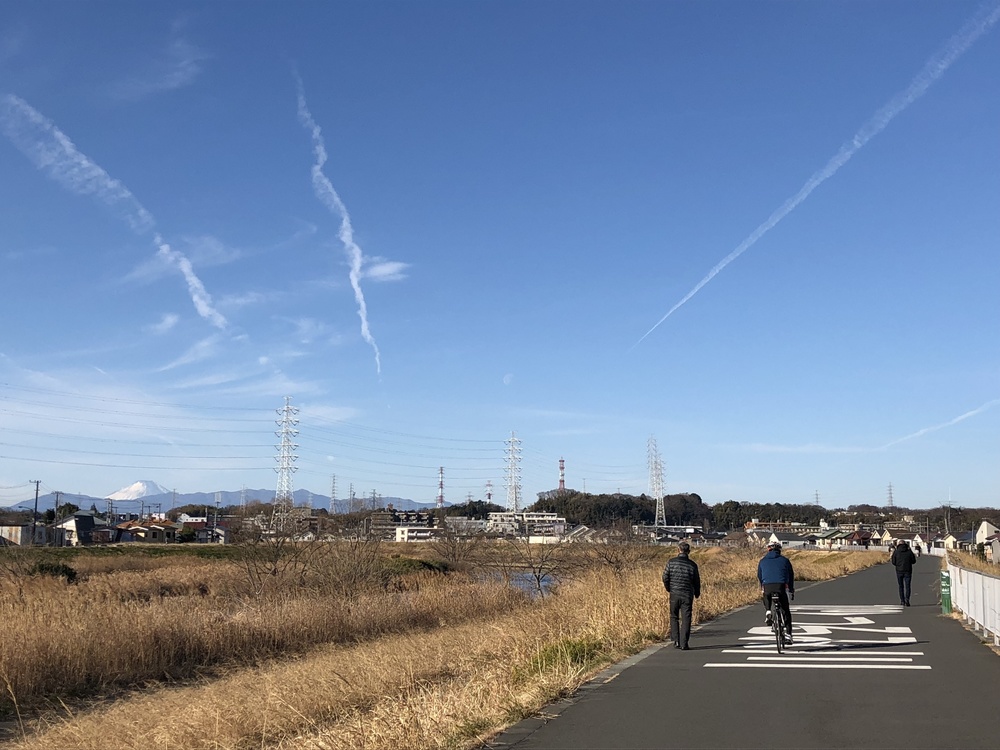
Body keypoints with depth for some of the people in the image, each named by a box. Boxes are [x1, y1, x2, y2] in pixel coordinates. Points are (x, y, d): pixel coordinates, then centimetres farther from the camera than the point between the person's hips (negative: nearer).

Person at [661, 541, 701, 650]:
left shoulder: (671, 562, -5)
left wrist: (668, 588, 16)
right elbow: (697, 581, 4)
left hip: (674, 594, 0)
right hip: (687, 595, 0)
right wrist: (697, 594, 23)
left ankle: (676, 640, 7)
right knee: (686, 619, 3)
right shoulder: (692, 565, -3)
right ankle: (684, 644, -1)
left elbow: (665, 577, -4)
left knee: (674, 617, 16)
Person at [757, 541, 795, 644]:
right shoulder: (785, 560, 17)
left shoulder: (763, 561, 19)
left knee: (766, 598, 36)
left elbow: (759, 576, 26)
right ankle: (788, 634, 4)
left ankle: (767, 611, 7)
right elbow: (791, 576, 21)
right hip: (781, 587, -1)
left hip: (767, 586, 1)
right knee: (786, 612, 12)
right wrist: (791, 590, 32)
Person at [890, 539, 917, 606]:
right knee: (907, 586, 2)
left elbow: (893, 562, -4)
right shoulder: (909, 551, -3)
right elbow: (913, 561, 6)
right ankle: (907, 600, -15)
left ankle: (902, 601, 14)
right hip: (907, 571, 0)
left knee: (901, 586, 14)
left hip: (899, 571, 0)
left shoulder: (896, 552, -4)